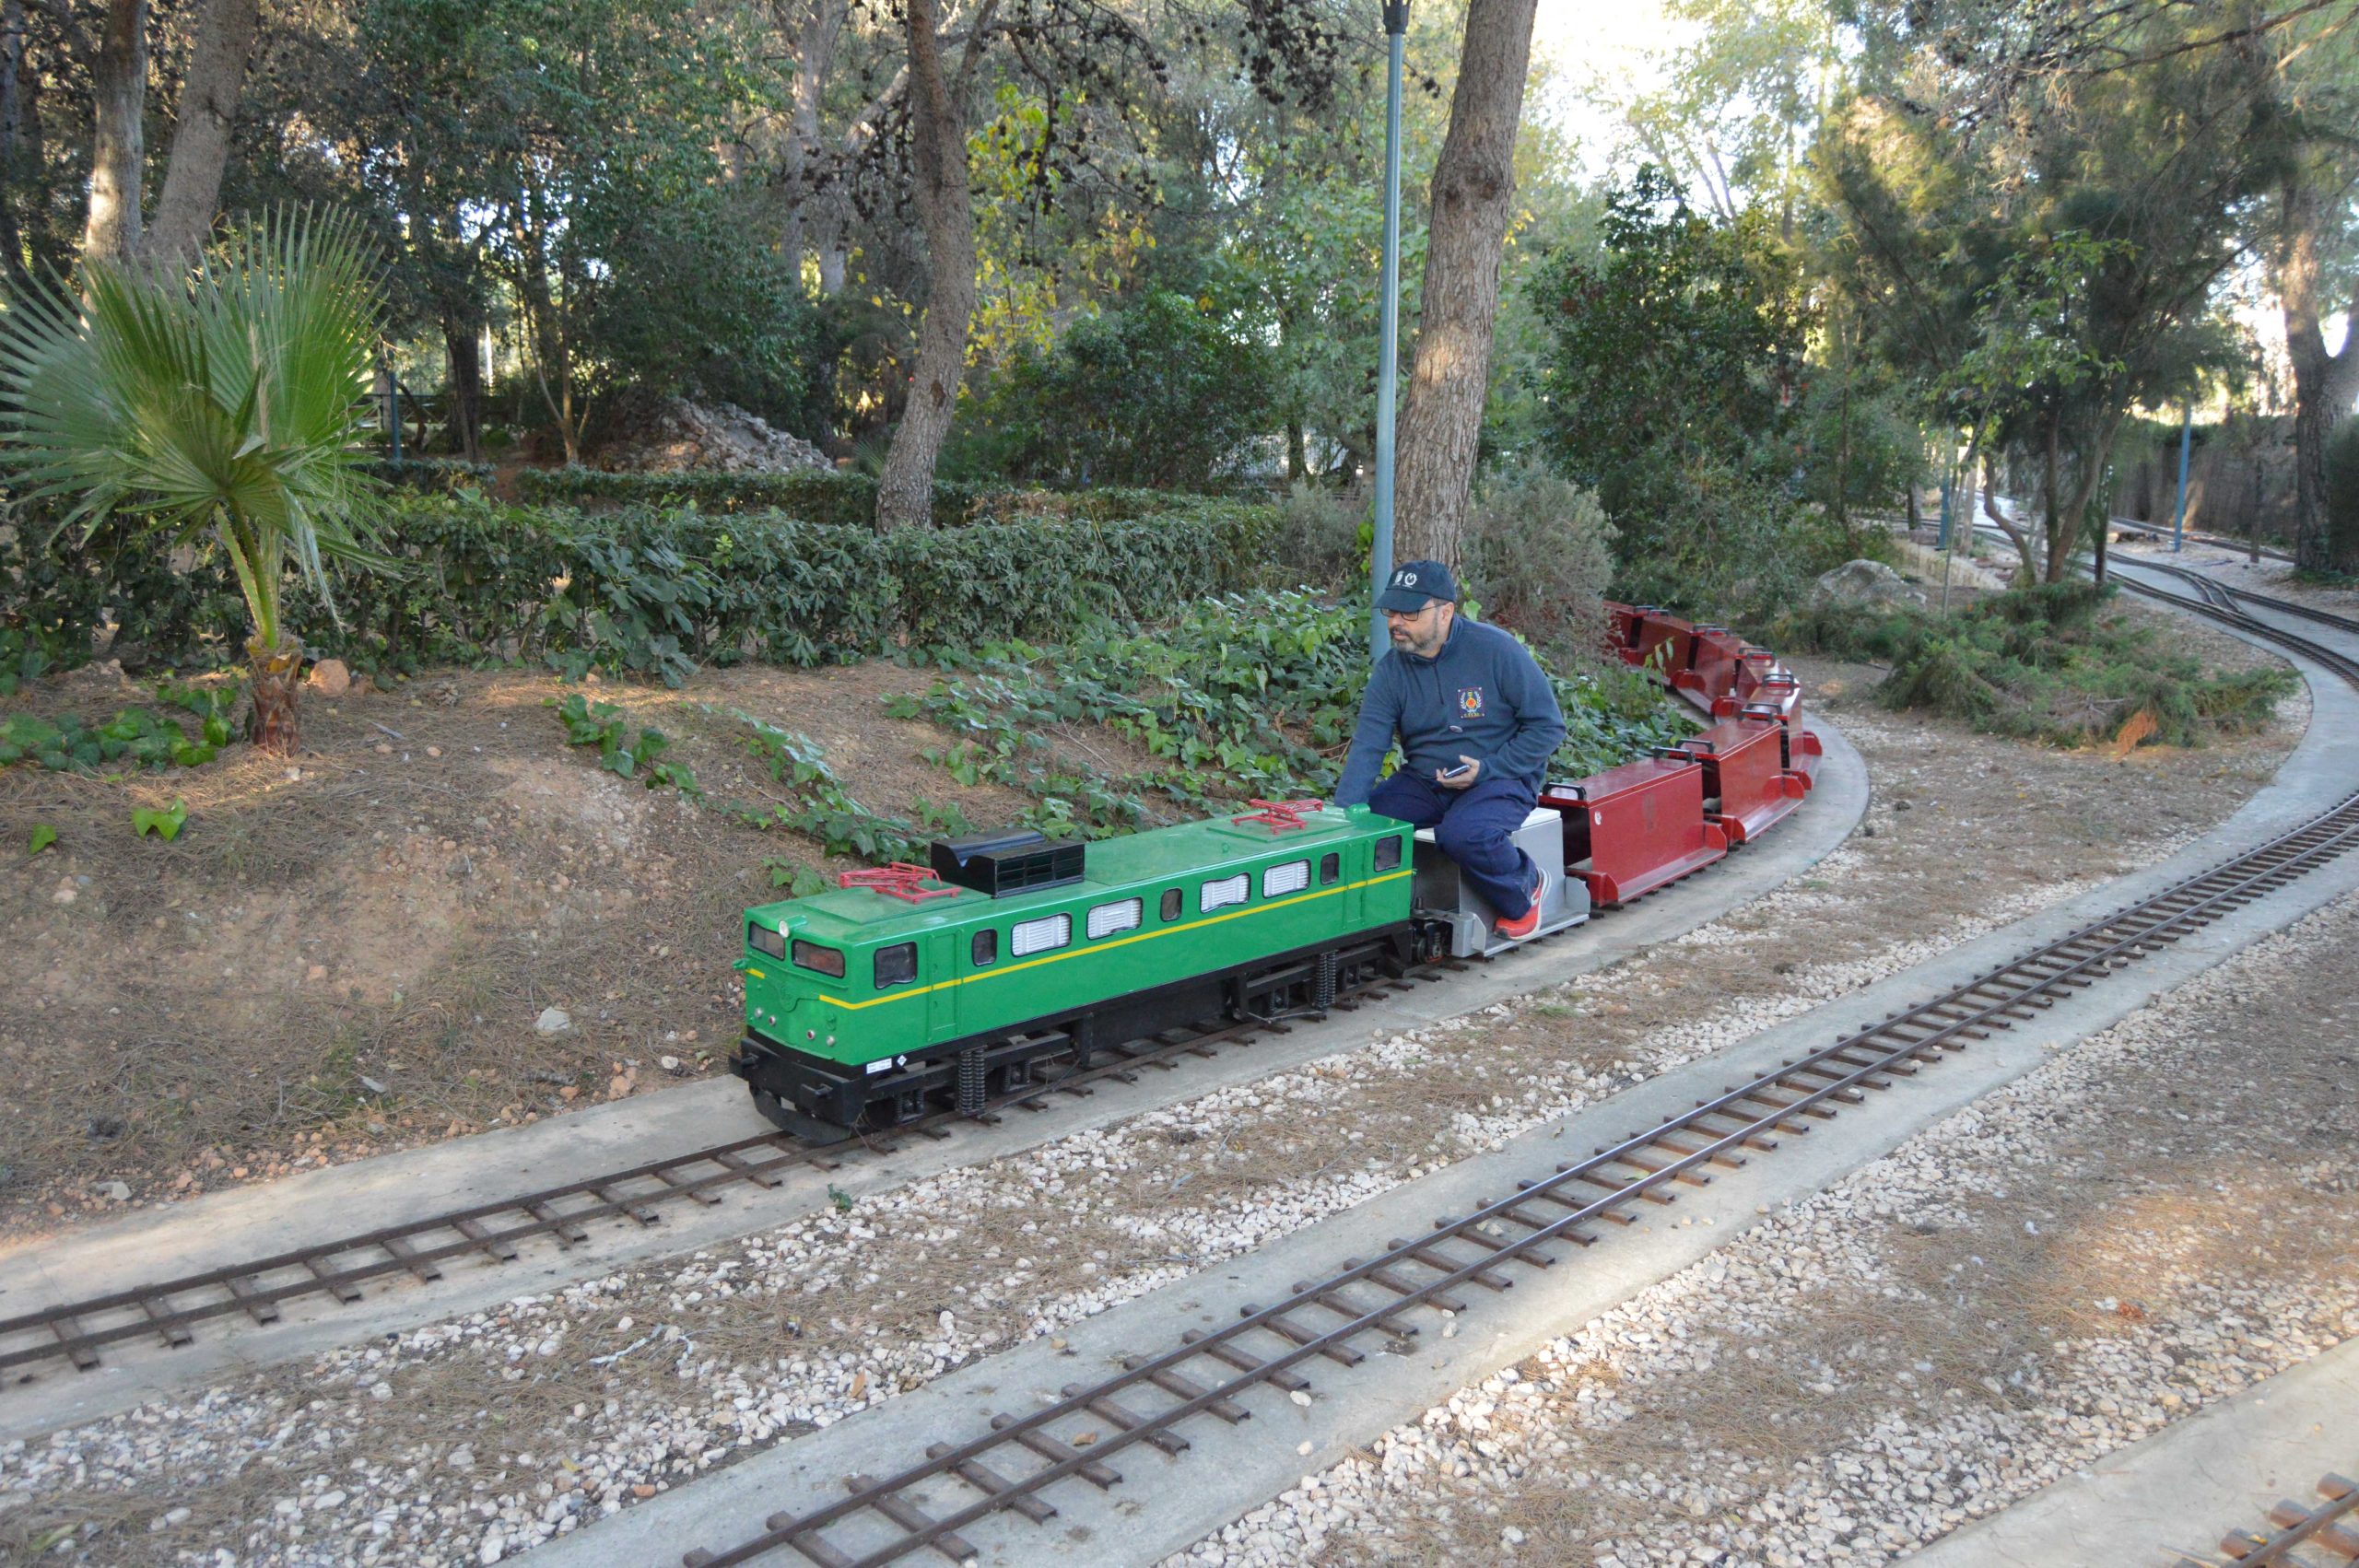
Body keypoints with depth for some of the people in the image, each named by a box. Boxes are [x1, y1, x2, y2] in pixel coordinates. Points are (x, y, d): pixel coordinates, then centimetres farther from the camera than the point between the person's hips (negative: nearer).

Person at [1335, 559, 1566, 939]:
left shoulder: (1496, 650, -12)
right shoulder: (1391, 670, -1)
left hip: (1500, 779, -4)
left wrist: (1485, 770, -18)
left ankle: (1526, 888, -4)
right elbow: (1367, 747, -10)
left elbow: (1548, 726, -8)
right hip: (1422, 784, 5)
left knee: (1463, 833, -35)